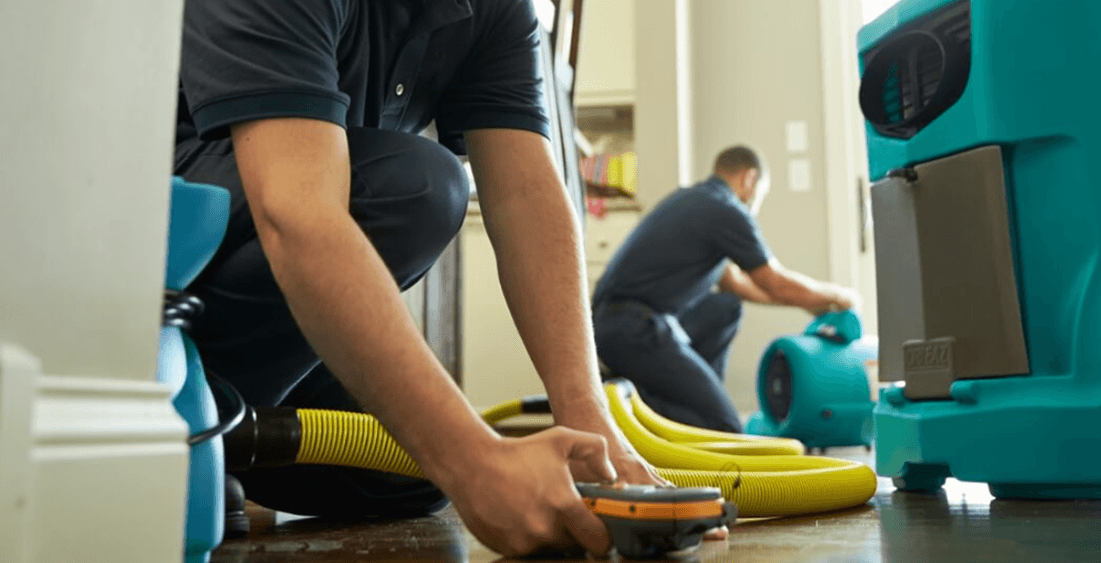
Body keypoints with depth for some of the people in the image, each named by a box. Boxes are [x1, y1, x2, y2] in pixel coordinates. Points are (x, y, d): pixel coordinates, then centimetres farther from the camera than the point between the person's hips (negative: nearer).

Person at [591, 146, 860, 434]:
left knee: (726, 308, 24)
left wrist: (813, 301, 34)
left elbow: (733, 282, 30)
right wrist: (837, 295, 16)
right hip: (635, 331, -10)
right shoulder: (727, 211, -7)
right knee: (725, 428, -8)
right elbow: (779, 285, -3)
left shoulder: (690, 198, 21)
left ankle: (698, 393, 19)